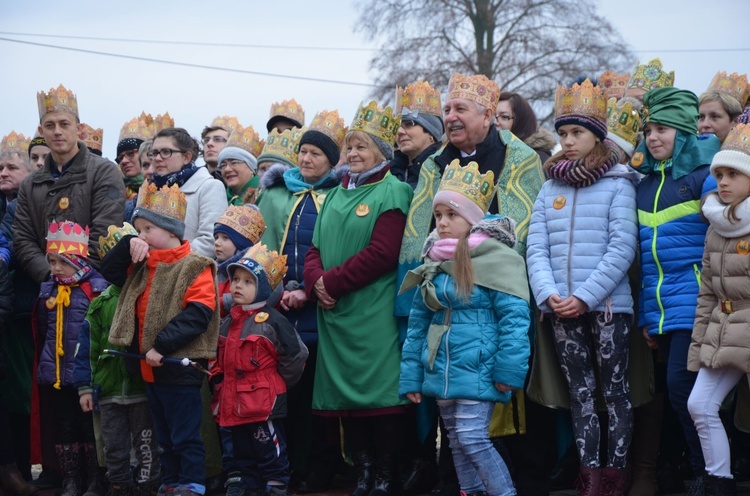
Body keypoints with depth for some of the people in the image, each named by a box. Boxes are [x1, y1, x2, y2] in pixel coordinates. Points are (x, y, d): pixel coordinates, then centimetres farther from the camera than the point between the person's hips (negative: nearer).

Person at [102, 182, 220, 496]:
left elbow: (197, 315, -22)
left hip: (179, 366, -8)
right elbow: (109, 270, 18)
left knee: (185, 435, -1)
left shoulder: (195, 268, -14)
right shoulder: (141, 267, 11)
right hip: (149, 368, 8)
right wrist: (127, 245, 0)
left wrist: (162, 345, -25)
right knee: (163, 435, 17)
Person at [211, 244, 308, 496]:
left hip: (263, 403, -8)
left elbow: (296, 355, -12)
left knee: (269, 449, 0)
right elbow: (221, 360, 23)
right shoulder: (228, 322, 11)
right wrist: (219, 385, 14)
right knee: (242, 451, 17)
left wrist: (277, 384, -3)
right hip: (234, 404, 8)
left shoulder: (273, 321, -12)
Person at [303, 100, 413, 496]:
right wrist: (316, 283, -6)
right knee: (346, 392, 8)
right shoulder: (336, 195, 17)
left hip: (374, 313, -7)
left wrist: (333, 283, -13)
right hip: (335, 314, 7)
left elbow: (382, 253, -15)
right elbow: (316, 249, 14)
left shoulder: (392, 192, -5)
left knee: (380, 394, -6)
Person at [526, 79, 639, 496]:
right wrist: (549, 293, -10)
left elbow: (622, 247, -11)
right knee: (580, 392, 8)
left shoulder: (617, 184, -3)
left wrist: (586, 296, -15)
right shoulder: (550, 188, 11)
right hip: (561, 309, 5)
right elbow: (537, 248, 6)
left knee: (615, 391, 2)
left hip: (607, 305, -5)